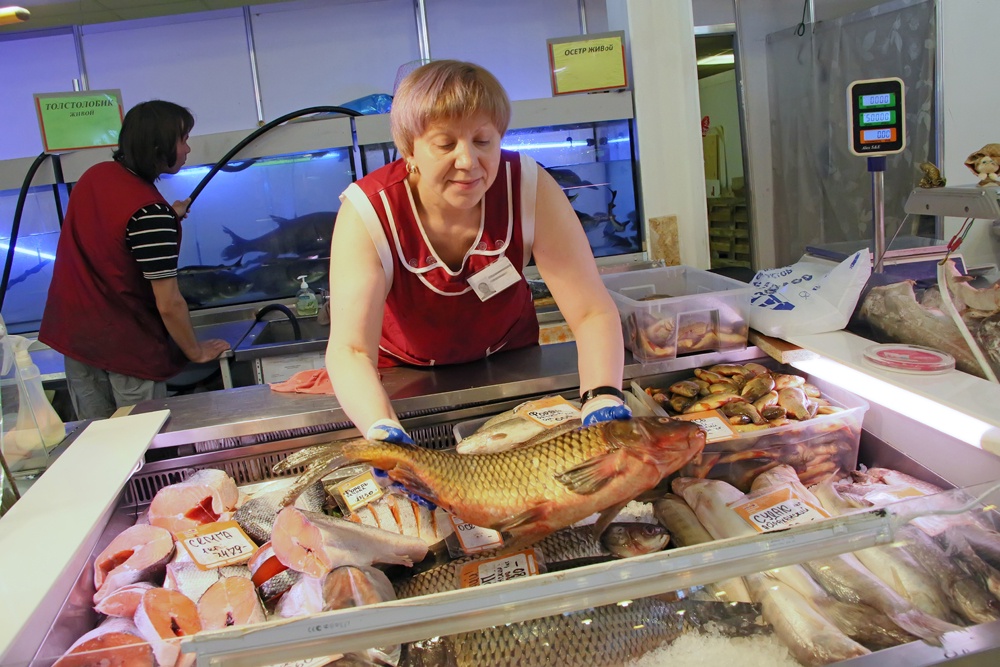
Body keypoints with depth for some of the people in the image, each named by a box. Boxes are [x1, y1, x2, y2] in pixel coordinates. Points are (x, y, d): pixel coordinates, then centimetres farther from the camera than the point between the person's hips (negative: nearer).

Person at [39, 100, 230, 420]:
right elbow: (169, 304, -21)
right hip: (128, 348, -7)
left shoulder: (94, 175, 0)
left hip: (73, 333, 7)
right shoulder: (150, 211, -22)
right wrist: (196, 352, -6)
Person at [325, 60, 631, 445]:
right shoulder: (368, 212, -26)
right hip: (404, 379, 0)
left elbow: (592, 312, -24)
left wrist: (603, 399, -43)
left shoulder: (530, 188, -22)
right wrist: (383, 432, -53)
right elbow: (349, 350, -33)